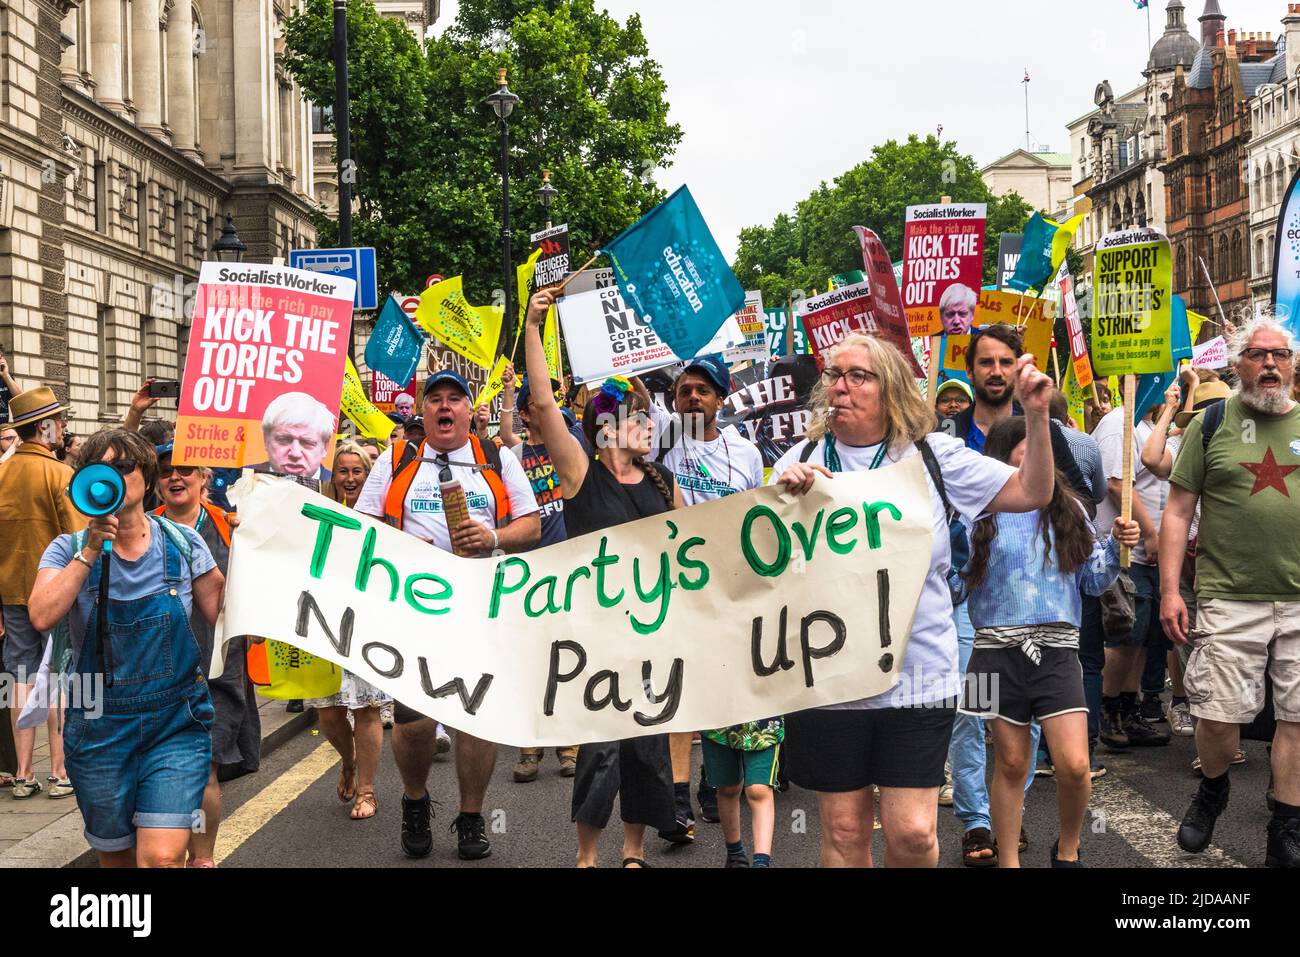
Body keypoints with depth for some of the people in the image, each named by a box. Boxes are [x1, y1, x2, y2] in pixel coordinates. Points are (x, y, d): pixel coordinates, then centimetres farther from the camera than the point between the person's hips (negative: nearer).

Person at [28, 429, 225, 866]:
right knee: (115, 856, 15)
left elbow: (223, 614, 1)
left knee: (162, 857, -16)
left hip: (176, 721, -1)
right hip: (100, 727, 1)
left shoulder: (182, 542, -1)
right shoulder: (71, 549, -1)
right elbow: (42, 617, -18)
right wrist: (91, 551, -18)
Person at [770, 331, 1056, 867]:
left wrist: (1036, 415, -9)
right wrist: (783, 495, -15)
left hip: (917, 675, -1)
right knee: (844, 830, 9)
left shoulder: (934, 455, 3)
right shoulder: (801, 461, 5)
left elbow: (1032, 493, 3)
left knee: (912, 833, -3)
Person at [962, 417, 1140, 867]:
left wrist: (1116, 545, -3)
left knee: (1073, 765, -7)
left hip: (1056, 650, 1)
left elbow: (1092, 580, 12)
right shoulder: (979, 514, 1)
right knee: (1012, 764, 7)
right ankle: (1008, 860, 22)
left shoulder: (1069, 510, 8)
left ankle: (1068, 848, 20)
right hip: (999, 650, -1)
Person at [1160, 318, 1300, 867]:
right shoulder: (1212, 424, 4)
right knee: (1218, 717, -3)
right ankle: (1212, 794, 27)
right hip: (1230, 599, -2)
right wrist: (1169, 590, -5)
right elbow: (1178, 511, 2)